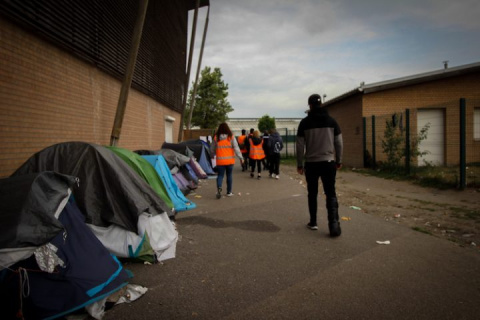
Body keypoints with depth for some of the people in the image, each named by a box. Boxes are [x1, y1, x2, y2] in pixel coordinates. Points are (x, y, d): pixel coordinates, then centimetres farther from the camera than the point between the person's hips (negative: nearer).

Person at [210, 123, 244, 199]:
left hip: (220, 161, 0)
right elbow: (236, 148, -7)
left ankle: (219, 188, -21)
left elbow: (212, 149, 9)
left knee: (220, 175, 6)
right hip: (230, 160, 0)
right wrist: (241, 158, -3)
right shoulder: (231, 137, -4)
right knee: (229, 175, 12)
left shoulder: (216, 138, 0)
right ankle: (229, 192, 19)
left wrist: (212, 156, 28)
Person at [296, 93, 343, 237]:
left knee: (312, 194, 14)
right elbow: (339, 143, 3)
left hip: (311, 163, 0)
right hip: (328, 162, 1)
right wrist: (339, 161, 14)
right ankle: (334, 225, -8)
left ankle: (313, 222, 21)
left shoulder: (305, 122, -3)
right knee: (331, 194, 4)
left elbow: (300, 145, -3)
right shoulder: (331, 121, 2)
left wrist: (299, 164, 6)